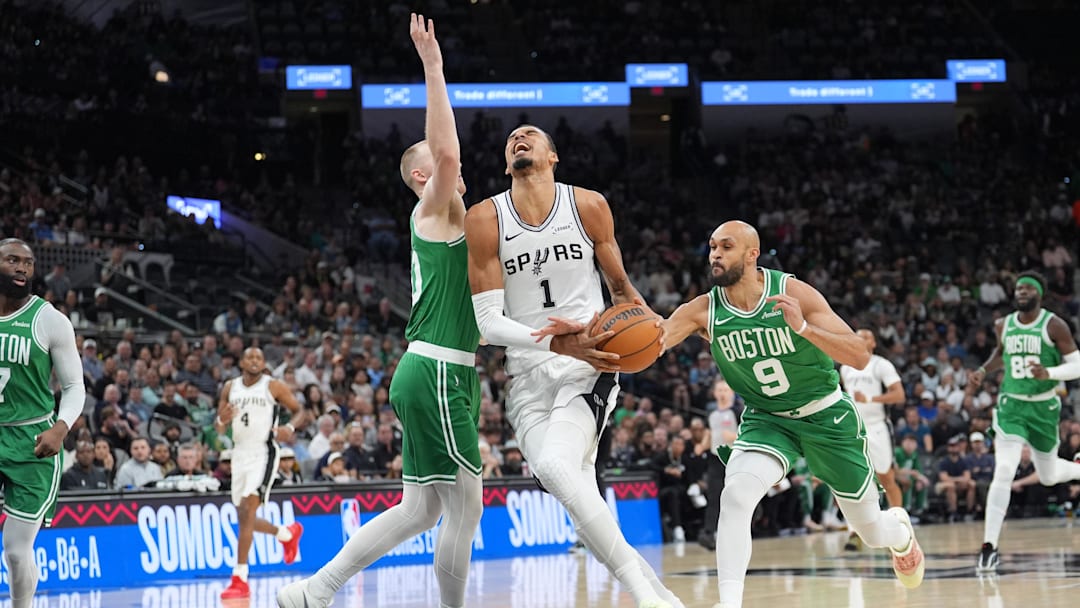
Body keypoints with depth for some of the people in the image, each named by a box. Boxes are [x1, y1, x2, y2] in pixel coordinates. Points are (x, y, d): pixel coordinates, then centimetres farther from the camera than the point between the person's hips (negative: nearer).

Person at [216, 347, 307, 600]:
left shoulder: (273, 386, -3)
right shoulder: (230, 388, 9)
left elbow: (301, 412, 0)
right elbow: (219, 428, 12)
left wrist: (290, 427, -21)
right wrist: (222, 419, -13)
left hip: (263, 453, -6)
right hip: (240, 453, 6)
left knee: (247, 511, -19)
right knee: (245, 519, 13)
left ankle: (240, 579, -19)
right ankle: (288, 533, 43)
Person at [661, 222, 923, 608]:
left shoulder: (794, 293, -22)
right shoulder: (703, 311, -15)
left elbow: (860, 358, -25)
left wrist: (802, 327, -39)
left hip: (827, 416, -1)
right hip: (766, 420, 2)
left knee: (871, 531, 11)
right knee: (735, 496, -29)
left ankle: (900, 531, 48)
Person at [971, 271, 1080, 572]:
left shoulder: (1053, 325, -10)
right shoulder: (1003, 325, 2)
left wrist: (1049, 373, -29)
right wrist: (984, 370, 6)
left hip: (1044, 407, -1)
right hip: (1011, 405, 1)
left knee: (1048, 476, 13)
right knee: (1003, 473, -16)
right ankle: (989, 547, -15)